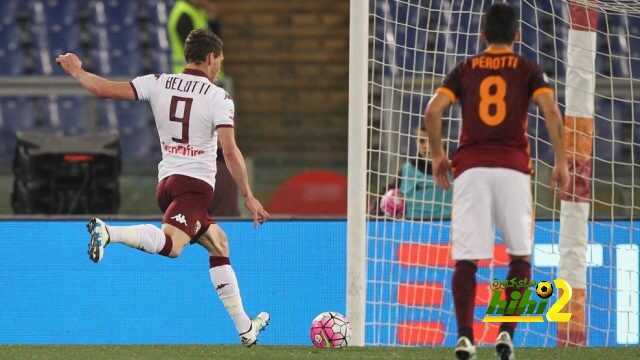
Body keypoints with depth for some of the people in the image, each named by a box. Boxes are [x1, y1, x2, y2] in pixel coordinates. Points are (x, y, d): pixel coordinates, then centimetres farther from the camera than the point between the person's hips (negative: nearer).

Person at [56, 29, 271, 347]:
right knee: (170, 245, -28)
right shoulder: (218, 97, -4)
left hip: (165, 181, 7)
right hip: (196, 183, -7)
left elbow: (103, 89, 3)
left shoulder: (159, 83, 7)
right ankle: (108, 232, -51)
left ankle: (245, 328, 25)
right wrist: (248, 198, -7)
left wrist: (76, 71, 22)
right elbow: (230, 151, -12)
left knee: (219, 245, 21)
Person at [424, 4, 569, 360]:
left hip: (470, 168, 1)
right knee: (521, 255, 12)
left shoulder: (465, 70, 12)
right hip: (513, 168, -1)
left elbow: (433, 110, 1)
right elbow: (552, 110, -6)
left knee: (467, 259, -1)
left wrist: (438, 155, 13)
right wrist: (561, 162, -1)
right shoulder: (528, 70, 9)